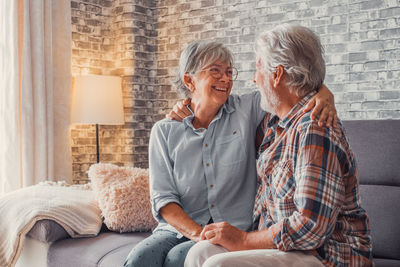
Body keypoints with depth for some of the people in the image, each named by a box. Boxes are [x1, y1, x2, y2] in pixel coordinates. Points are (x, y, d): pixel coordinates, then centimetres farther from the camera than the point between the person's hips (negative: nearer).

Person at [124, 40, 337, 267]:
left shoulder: (247, 110, 2)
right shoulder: (164, 131, 4)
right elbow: (163, 197, -2)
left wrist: (323, 98, -21)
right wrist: (197, 233, -17)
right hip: (179, 229, 2)